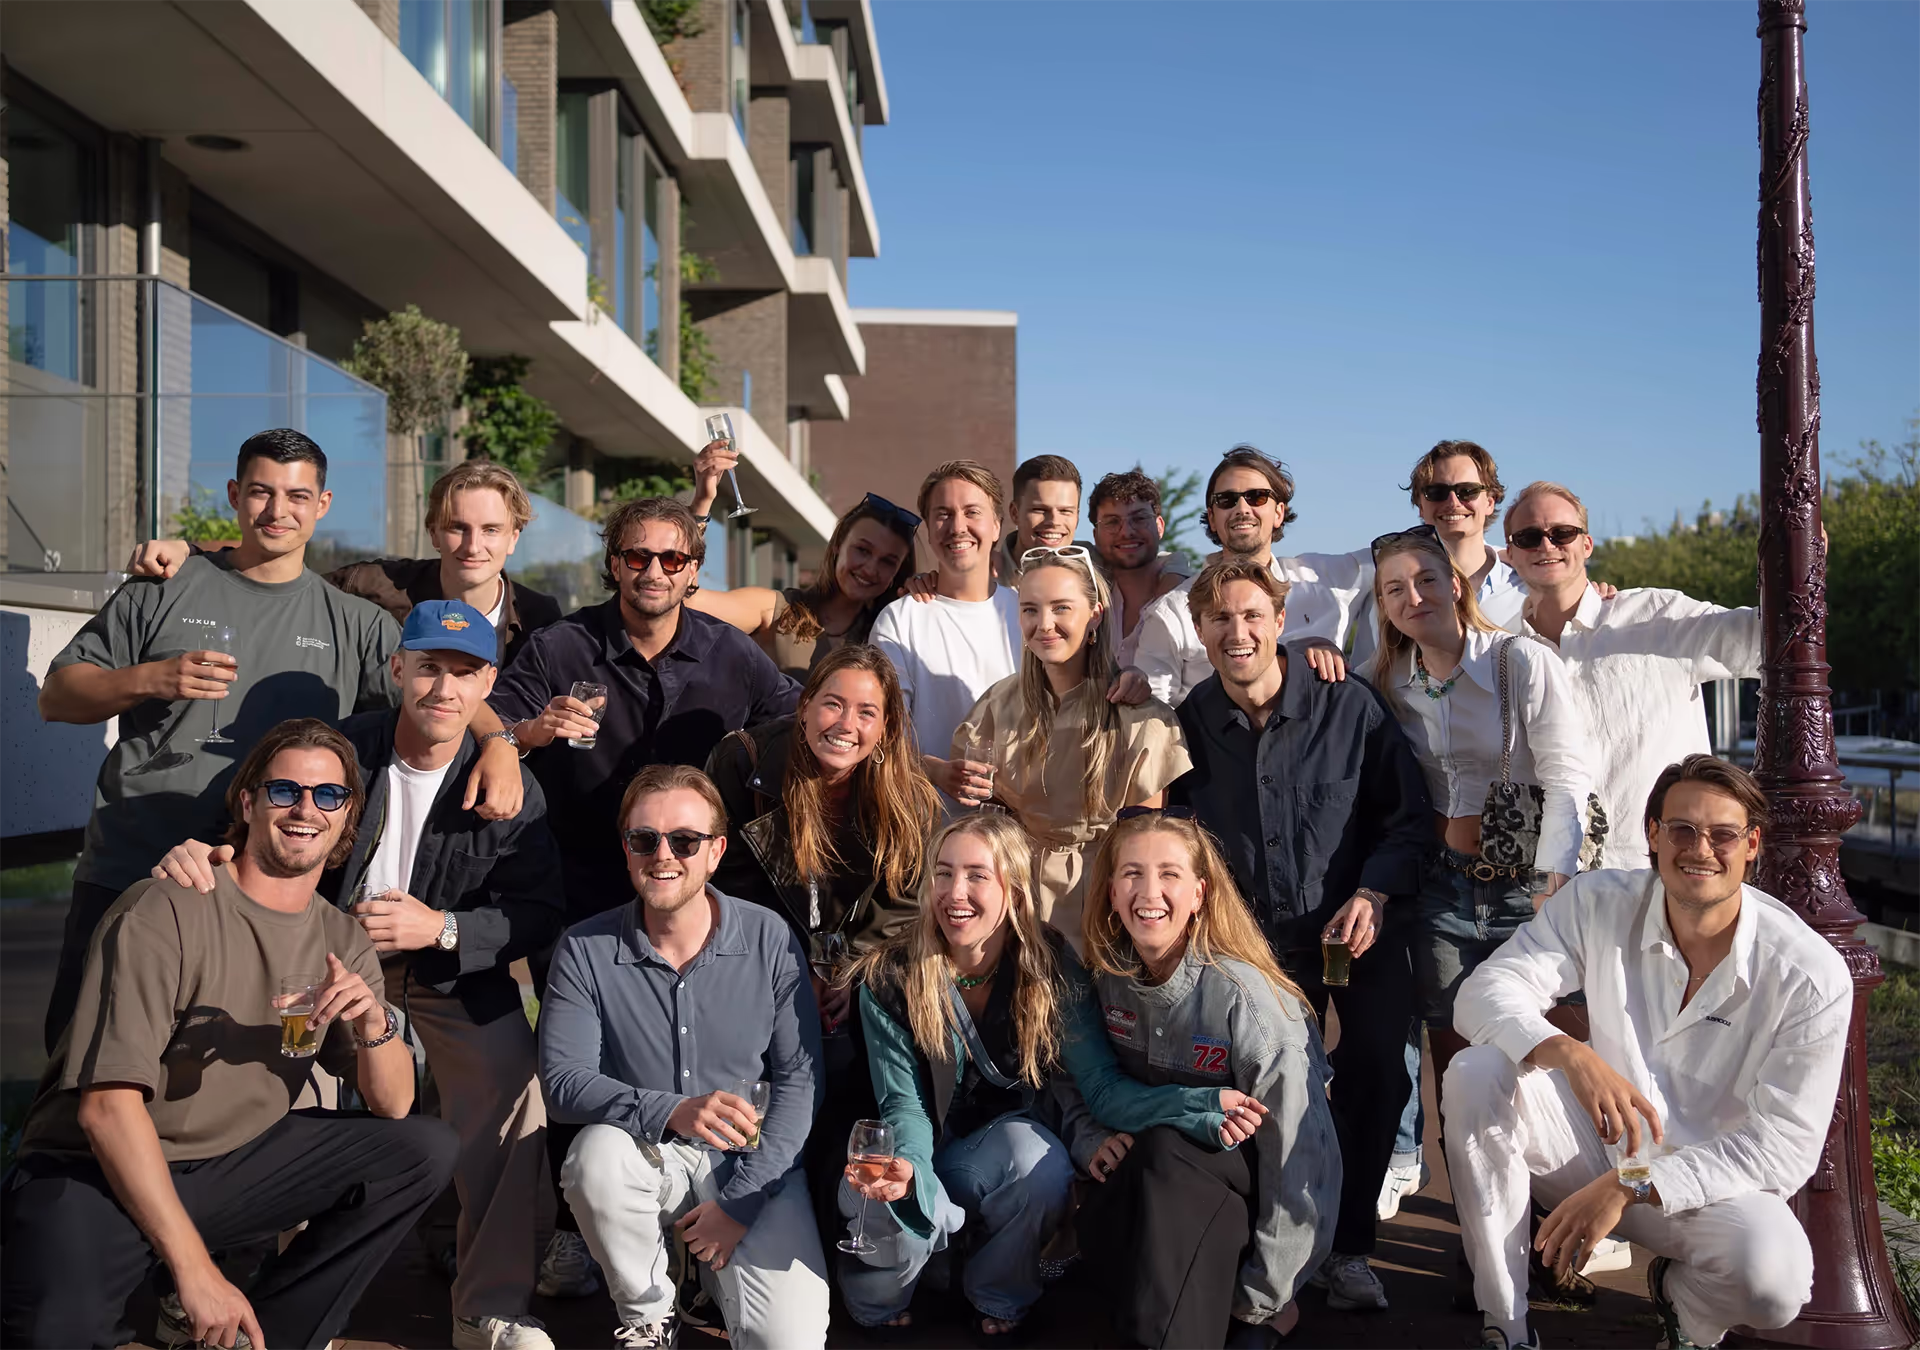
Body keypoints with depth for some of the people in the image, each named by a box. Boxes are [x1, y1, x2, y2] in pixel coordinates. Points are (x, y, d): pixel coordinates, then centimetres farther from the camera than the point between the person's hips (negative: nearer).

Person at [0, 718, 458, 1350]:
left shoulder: (343, 942, 4)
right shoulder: (165, 911, -15)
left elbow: (393, 1106, 3)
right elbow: (107, 1104, -21)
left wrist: (374, 1030, -20)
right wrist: (193, 1267, -25)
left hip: (233, 1167, 6)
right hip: (97, 1172, -6)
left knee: (426, 1149, -9)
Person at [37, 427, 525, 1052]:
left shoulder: (354, 624, 10)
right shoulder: (166, 591, 8)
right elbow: (56, 695, 8)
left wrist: (498, 743, -19)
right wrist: (153, 680, -10)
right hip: (124, 882, 0)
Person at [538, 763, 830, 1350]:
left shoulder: (770, 939, -7)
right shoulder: (586, 950, -7)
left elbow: (799, 1079, -5)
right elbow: (562, 1079, -14)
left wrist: (740, 1202, -12)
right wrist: (672, 1113, -31)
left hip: (752, 1167, -1)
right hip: (644, 1159, 1)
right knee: (597, 1153, -35)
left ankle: (716, 1272, 15)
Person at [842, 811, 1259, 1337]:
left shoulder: (1050, 968, -13)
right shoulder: (890, 978, -15)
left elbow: (1100, 1085, -17)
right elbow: (904, 1102, -16)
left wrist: (1203, 1106, -34)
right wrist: (906, 1168, -40)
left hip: (1010, 1160, 1)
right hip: (927, 1162, -1)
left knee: (1040, 1162, -33)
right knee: (878, 1202, -34)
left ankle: (1000, 1299, 1)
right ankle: (878, 1303, 6)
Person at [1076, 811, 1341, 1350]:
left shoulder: (1245, 997, -23)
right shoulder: (1110, 980, -6)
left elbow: (1301, 1150, -21)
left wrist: (1260, 1301, -17)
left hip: (1259, 1186, -5)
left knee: (1165, 1153, -33)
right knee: (1098, 1224, -25)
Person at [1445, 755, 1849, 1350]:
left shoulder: (1812, 974, -17)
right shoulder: (1598, 903, -11)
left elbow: (1784, 1144, -18)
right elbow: (1484, 993, -19)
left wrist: (1628, 1188, -26)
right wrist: (1572, 1055, -41)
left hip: (1713, 1180, -2)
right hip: (1597, 1141, 2)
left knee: (1773, 1278, -35)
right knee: (1475, 1075, -26)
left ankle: (1682, 1297, 6)